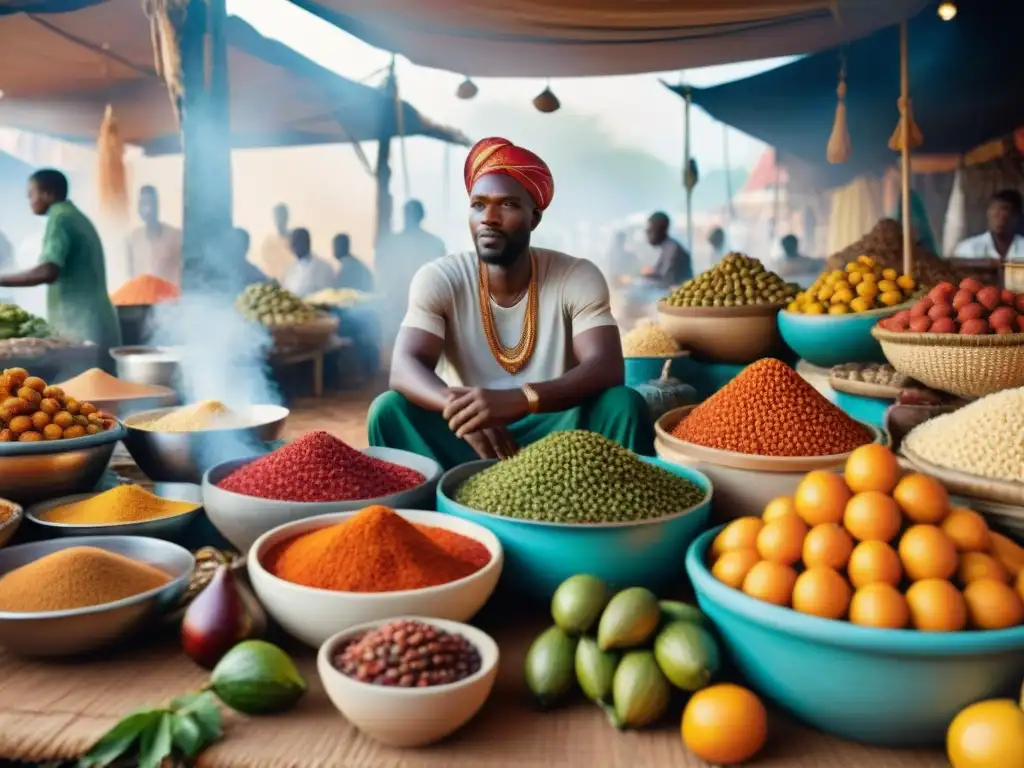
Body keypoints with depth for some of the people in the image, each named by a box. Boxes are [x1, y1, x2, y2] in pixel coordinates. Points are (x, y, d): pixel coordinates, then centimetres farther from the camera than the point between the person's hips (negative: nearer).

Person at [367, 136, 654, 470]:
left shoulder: (578, 278, -10)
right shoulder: (438, 279, -8)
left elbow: (607, 368, -23)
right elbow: (405, 367, -20)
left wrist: (518, 399, -42)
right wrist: (458, 406, -44)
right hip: (467, 434, 1)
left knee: (625, 404, -27)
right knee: (390, 409, -25)